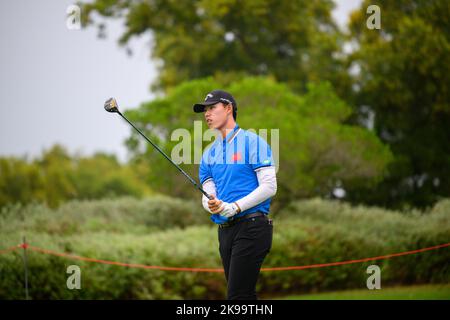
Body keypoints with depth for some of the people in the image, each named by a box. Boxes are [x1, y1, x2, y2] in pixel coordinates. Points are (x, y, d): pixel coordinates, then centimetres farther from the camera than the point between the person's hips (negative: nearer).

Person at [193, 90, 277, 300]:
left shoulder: (252, 142, -3)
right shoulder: (210, 153, 18)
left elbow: (269, 186, -10)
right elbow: (208, 194, 12)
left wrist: (234, 207, -17)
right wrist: (212, 205, -13)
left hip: (251, 227, -7)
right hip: (225, 230, 7)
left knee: (237, 296, -16)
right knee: (245, 297, 8)